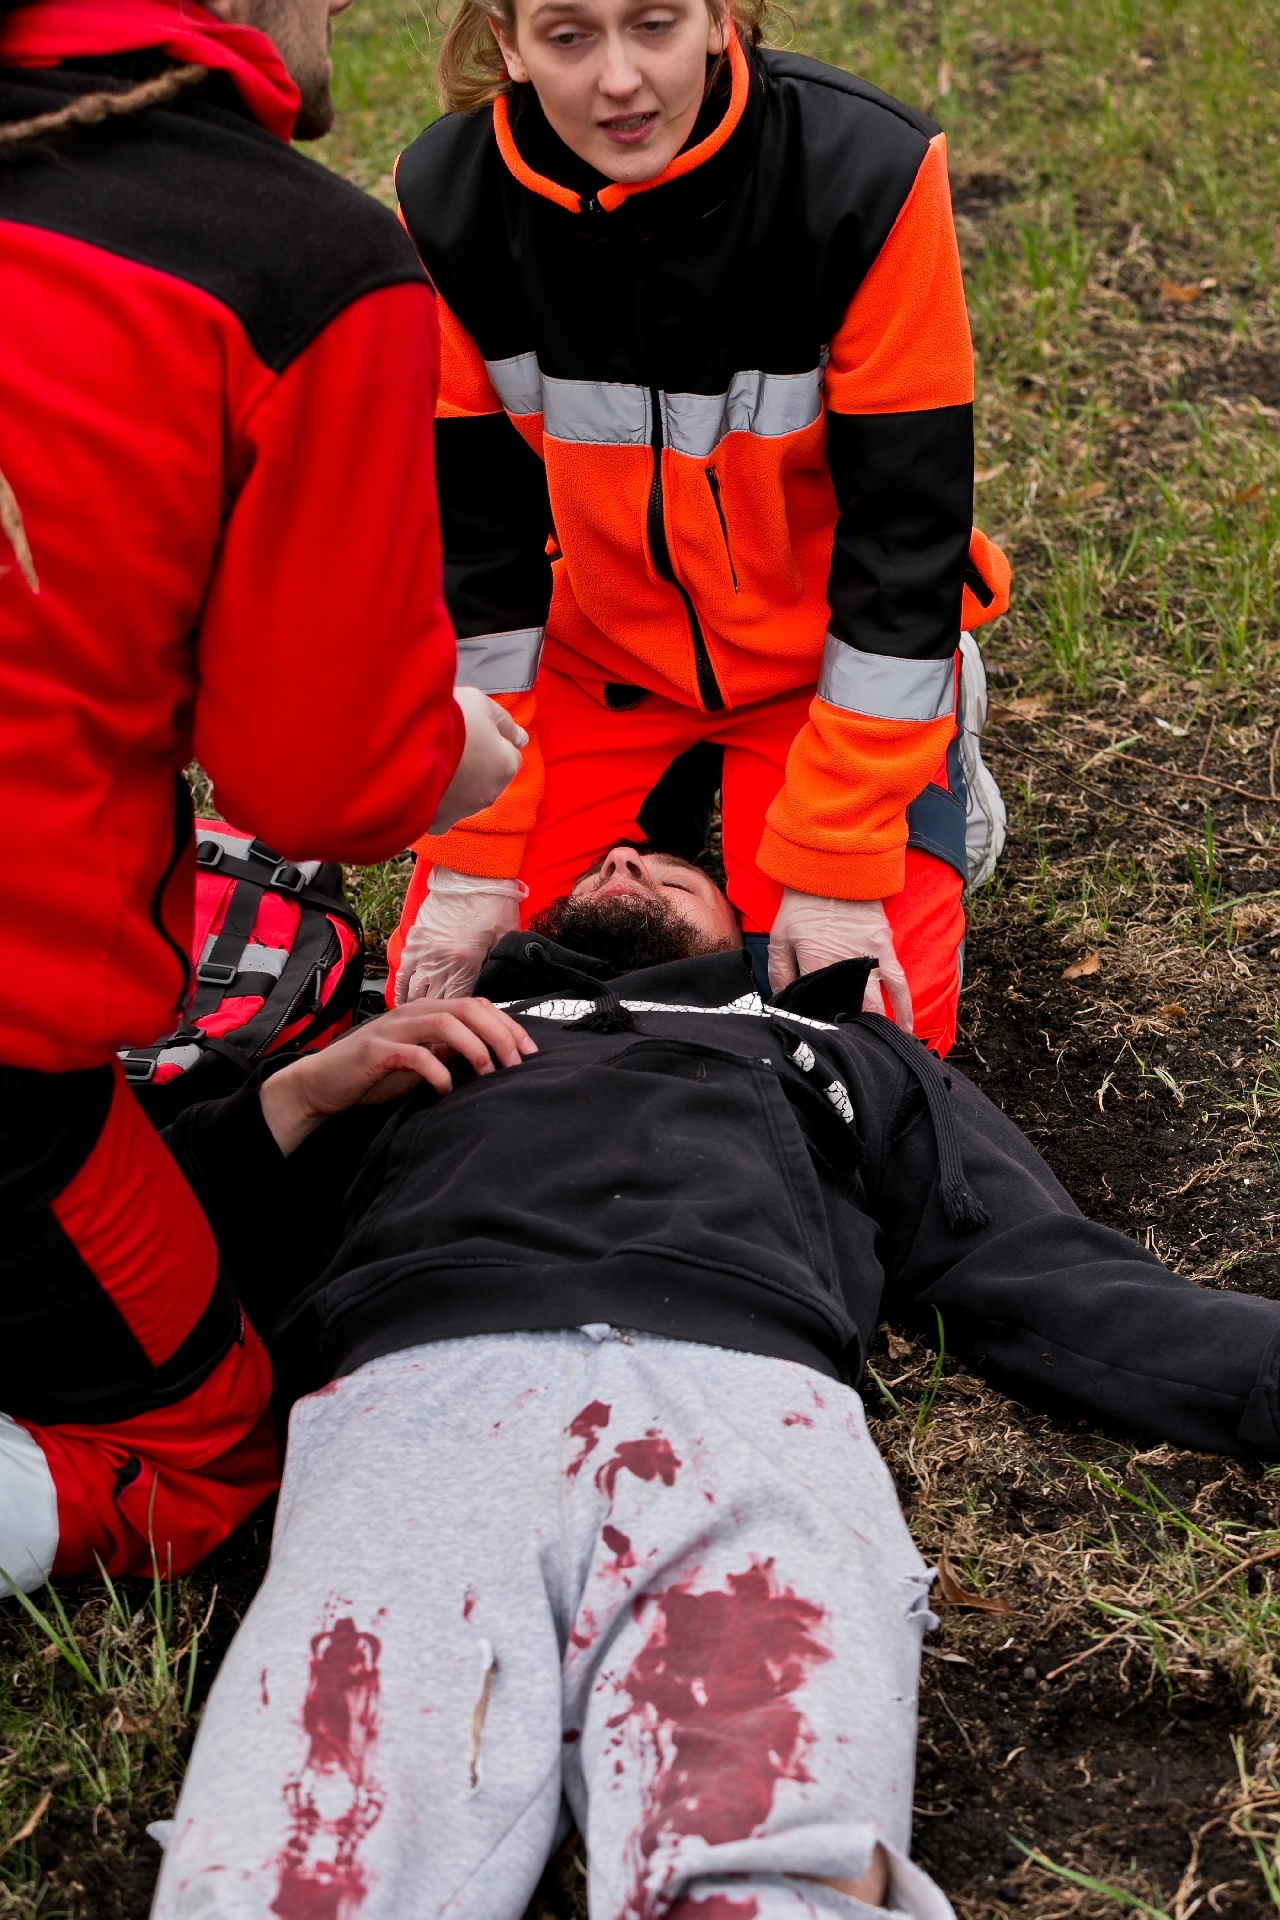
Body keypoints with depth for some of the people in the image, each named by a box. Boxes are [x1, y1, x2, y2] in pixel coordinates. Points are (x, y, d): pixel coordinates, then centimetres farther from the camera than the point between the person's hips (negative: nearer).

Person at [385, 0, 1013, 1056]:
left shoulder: (871, 175, -27)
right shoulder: (448, 204, -18)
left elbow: (904, 532, -22)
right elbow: (467, 541, -10)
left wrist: (834, 868, -22)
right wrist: (475, 850, -10)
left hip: (816, 655, -2)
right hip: (593, 651, 3)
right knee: (447, 994, -3)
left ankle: (930, 749, 17)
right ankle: (676, 792, 22)